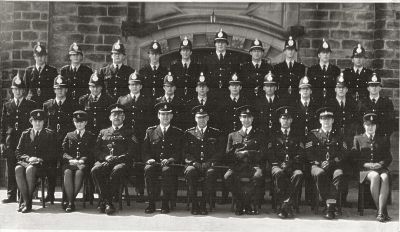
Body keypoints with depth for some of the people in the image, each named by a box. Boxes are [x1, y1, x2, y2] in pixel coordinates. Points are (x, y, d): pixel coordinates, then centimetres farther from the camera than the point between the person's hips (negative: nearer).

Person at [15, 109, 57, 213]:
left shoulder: (49, 134, 11)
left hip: (42, 163, -3)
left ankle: (28, 203, -30)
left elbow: (52, 154, 4)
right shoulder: (25, 134, 19)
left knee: (30, 169, -37)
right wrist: (28, 158, -8)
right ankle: (25, 200, -32)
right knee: (18, 169, -33)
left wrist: (39, 159, -11)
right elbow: (18, 152, 12)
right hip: (26, 161, 3)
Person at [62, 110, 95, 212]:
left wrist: (81, 160, -12)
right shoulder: (69, 135, 23)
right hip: (69, 162, 2)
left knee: (79, 172, -36)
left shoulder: (91, 136, 17)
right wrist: (71, 160, -9)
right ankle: (70, 202, -32)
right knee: (68, 173, -34)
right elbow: (63, 152, 12)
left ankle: (70, 202, -31)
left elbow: (91, 154, 6)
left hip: (84, 163, -2)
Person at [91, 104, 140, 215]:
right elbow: (96, 150, 15)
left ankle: (105, 201, -28)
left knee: (117, 171, -38)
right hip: (104, 160, 3)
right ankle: (107, 201, -27)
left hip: (122, 161, -3)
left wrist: (117, 158, -11)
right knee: (95, 170, -32)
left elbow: (133, 152, 3)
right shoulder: (103, 132, 26)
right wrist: (106, 157, -7)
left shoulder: (130, 132, 17)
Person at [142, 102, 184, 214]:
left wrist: (169, 160, -17)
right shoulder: (150, 131, 16)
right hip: (154, 163, 2)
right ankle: (151, 203, -26)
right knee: (148, 169, -33)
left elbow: (179, 153, 3)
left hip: (170, 164, -1)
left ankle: (166, 203, -26)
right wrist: (149, 159, -10)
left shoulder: (178, 133, 12)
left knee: (167, 170, -36)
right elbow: (145, 151, 12)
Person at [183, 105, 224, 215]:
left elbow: (220, 152, 7)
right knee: (190, 172, -35)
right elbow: (185, 152, 9)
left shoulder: (216, 133, 15)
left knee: (211, 173, -36)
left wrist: (209, 162, -9)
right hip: (193, 164, 1)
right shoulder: (189, 133, 16)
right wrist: (194, 162, -9)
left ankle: (204, 204, -28)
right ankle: (194, 205, -26)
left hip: (209, 164, 0)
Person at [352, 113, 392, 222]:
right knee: (375, 176, -37)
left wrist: (380, 164, -8)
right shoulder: (358, 139, 17)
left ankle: (381, 211, -42)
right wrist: (367, 164, -9)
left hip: (381, 168, 2)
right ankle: (381, 210, -32)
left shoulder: (382, 139, 22)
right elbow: (355, 157, 8)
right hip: (364, 169, -1)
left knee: (385, 177, -36)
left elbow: (388, 157, 14)